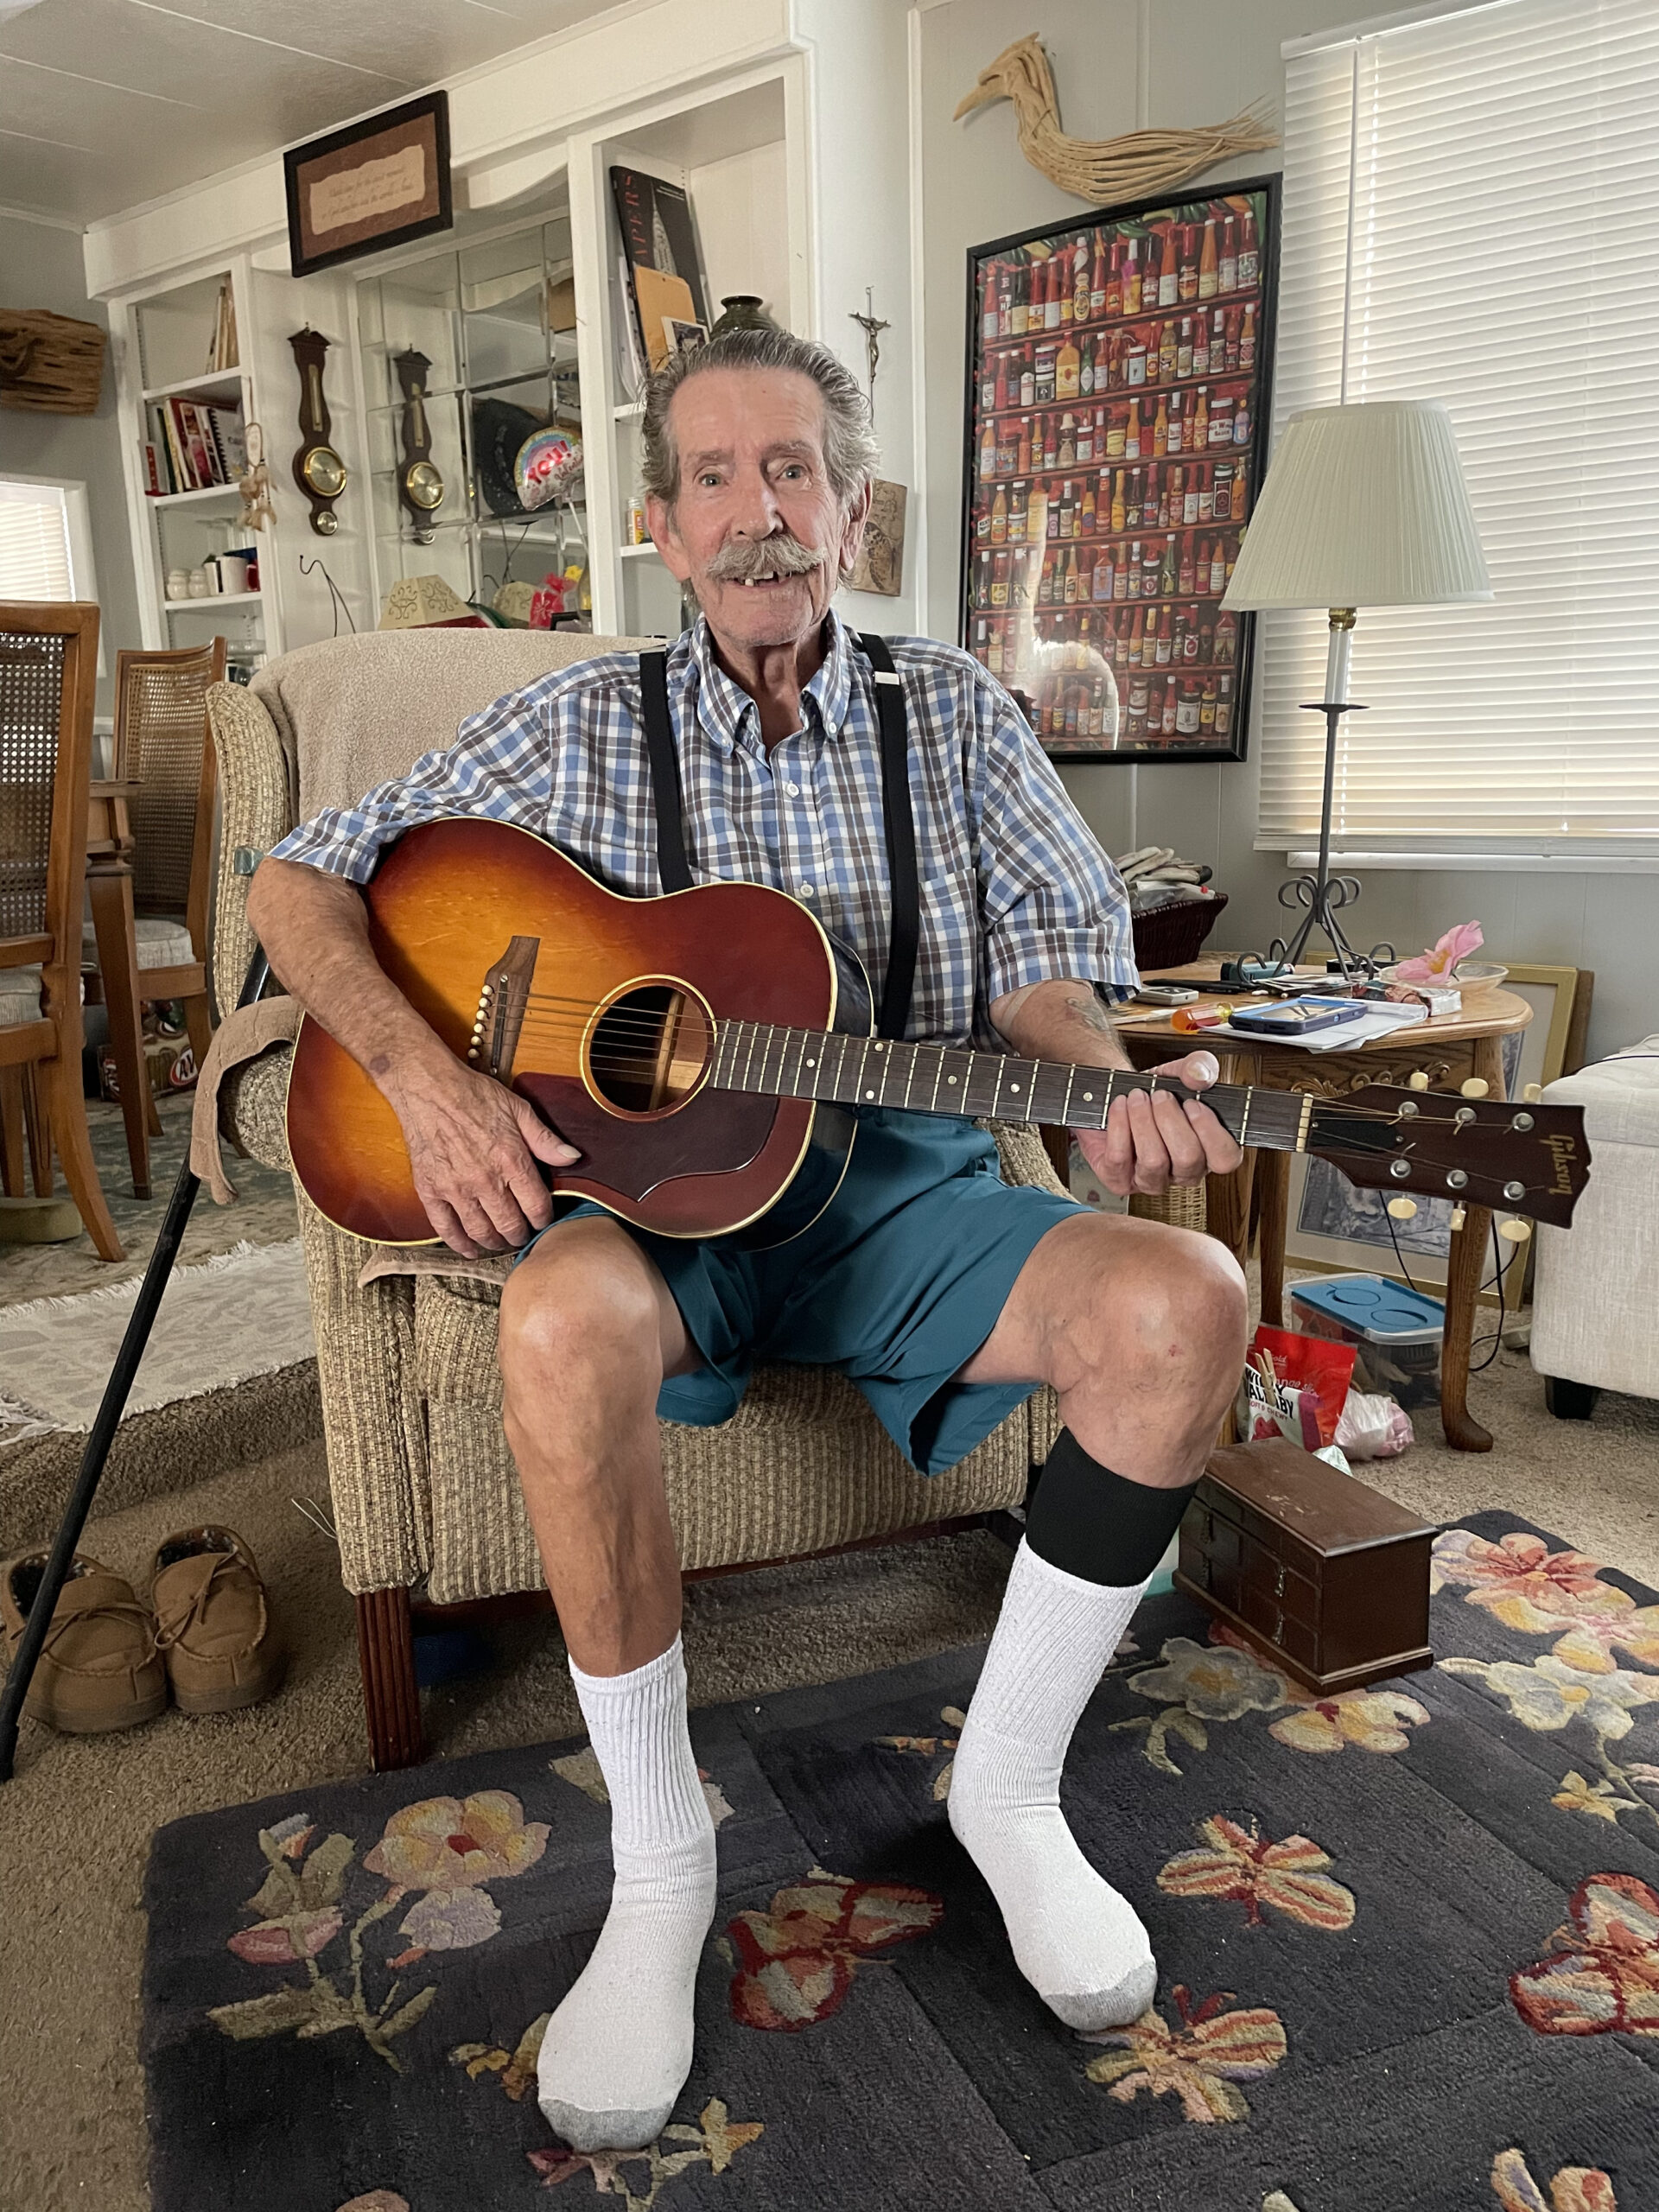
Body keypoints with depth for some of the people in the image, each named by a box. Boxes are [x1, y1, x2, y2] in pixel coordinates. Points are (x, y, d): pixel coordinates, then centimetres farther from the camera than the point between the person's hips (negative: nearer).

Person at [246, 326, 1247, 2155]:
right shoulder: (582, 726, 7)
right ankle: (657, 1863, -12)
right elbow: (300, 882, 7)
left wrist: (1112, 1082, -20)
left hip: (891, 1183, 2)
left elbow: (1045, 964, 5)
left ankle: (1009, 1780, -3)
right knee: (566, 1324, -37)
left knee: (1182, 1300, -26)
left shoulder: (952, 712, 12)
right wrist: (421, 1072, -13)